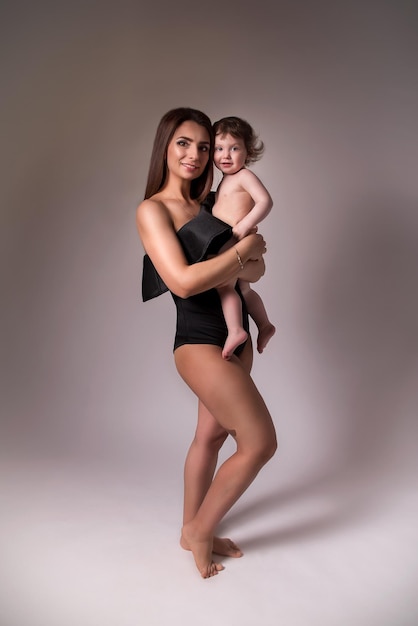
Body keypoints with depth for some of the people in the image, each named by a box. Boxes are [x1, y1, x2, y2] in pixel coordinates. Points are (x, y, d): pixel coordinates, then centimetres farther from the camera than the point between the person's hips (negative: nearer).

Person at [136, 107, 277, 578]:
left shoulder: (206, 205, 12)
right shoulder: (153, 209, -10)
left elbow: (256, 269, 10)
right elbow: (184, 281, -22)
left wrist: (245, 263, -12)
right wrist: (242, 250, -12)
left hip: (234, 336, 7)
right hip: (200, 341, -7)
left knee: (212, 434, 16)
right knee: (260, 442, -5)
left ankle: (193, 531, 35)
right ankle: (199, 531, 17)